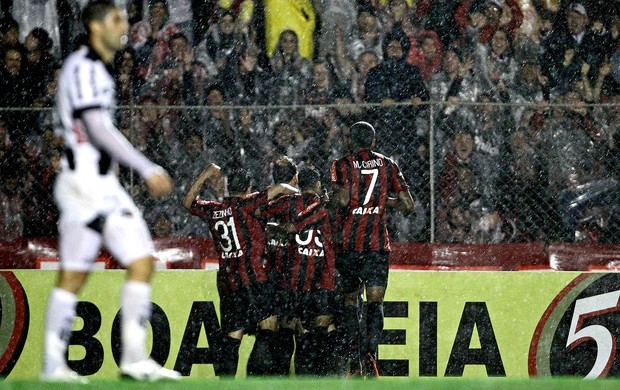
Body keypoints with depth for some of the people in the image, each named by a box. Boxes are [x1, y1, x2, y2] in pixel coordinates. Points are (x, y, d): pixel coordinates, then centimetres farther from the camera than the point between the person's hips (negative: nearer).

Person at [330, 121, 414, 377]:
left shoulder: (341, 165, 1)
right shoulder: (387, 165, 8)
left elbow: (342, 199, -16)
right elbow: (408, 205, 6)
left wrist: (334, 200, 5)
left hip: (348, 242, 0)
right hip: (378, 243, 0)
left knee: (349, 300, 12)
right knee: (375, 301, -4)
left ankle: (352, 359, 11)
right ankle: (370, 352, -26)